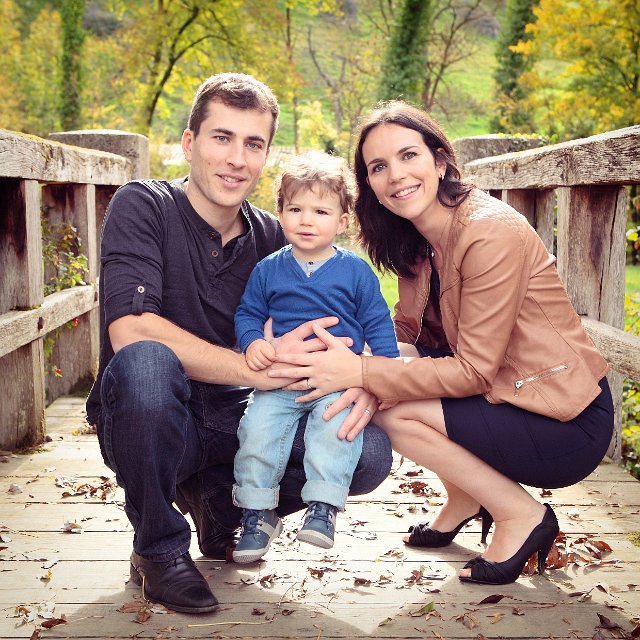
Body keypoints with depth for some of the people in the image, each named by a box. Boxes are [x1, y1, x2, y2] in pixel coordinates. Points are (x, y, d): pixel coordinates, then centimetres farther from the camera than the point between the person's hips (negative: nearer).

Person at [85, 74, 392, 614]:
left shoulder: (273, 239, 2)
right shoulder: (144, 206, -10)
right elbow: (129, 331, -25)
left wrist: (362, 379, -20)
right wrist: (260, 369, -30)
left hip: (234, 422, 4)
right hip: (149, 423, -3)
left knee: (371, 452, -18)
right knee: (147, 361, -37)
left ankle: (220, 500, 8)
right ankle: (157, 548, -11)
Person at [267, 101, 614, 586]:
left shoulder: (492, 232, -23)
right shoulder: (417, 240, 3)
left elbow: (474, 372, -23)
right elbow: (406, 330, 2)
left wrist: (362, 373, -26)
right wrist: (364, 369, -20)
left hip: (567, 421, -8)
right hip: (504, 393, 8)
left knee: (394, 412, -19)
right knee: (392, 368, -4)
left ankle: (522, 516, -1)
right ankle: (466, 500, 12)